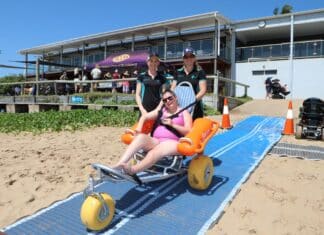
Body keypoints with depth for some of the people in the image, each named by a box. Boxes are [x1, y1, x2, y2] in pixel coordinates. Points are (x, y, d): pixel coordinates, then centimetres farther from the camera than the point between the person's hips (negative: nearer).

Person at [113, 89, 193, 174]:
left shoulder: (184, 112, 12)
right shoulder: (161, 110, 23)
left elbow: (188, 131, 2)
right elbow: (144, 117, 18)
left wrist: (172, 124, -6)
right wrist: (138, 129, -1)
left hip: (172, 142, -3)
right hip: (155, 141, 4)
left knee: (158, 150, -37)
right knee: (141, 137, -28)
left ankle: (133, 169, -59)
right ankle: (120, 164, -45)